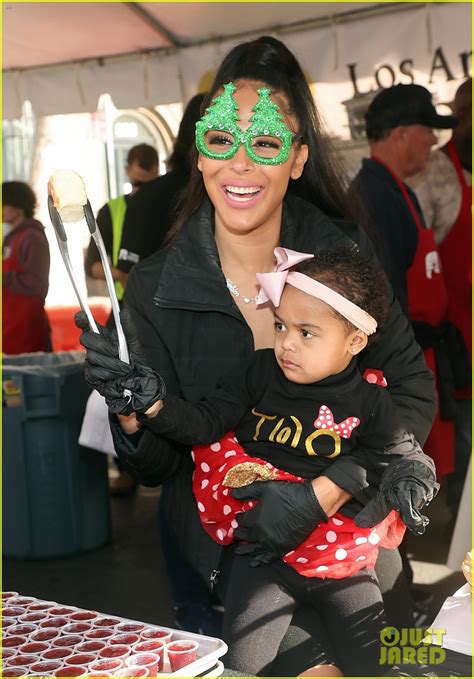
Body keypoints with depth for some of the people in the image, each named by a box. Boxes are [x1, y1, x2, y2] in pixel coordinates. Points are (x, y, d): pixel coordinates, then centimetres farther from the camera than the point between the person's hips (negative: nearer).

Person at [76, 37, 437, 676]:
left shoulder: (344, 250, -9)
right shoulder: (156, 289, -12)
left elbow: (412, 389, -7)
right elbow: (158, 467, -5)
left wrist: (325, 492, -20)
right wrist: (133, 418, -28)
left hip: (344, 512, 2)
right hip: (225, 530, -1)